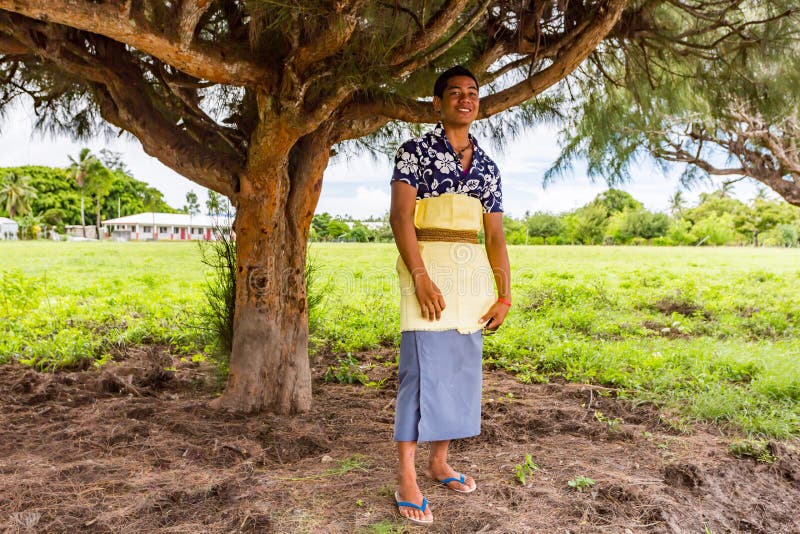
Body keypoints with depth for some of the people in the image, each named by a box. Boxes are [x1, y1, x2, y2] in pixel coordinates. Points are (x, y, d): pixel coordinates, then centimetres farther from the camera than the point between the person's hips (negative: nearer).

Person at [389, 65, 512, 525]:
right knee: (424, 367, -9)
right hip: (428, 265, -5)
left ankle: (440, 460, 23)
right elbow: (401, 216, -10)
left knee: (462, 367, 8)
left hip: (473, 270, 6)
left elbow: (495, 235, 13)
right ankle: (407, 479, -1)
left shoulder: (487, 166, 15)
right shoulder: (414, 151, 0)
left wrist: (505, 294, 5)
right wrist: (420, 277, -21)